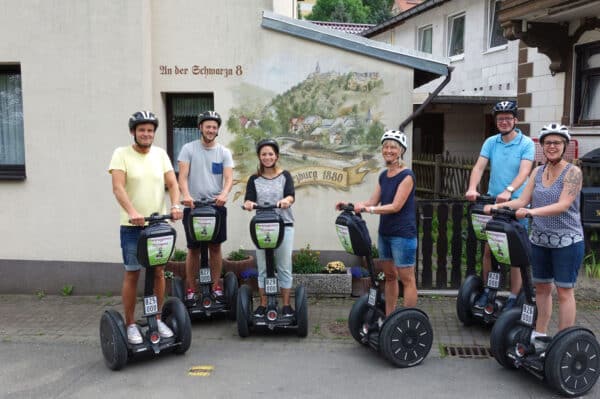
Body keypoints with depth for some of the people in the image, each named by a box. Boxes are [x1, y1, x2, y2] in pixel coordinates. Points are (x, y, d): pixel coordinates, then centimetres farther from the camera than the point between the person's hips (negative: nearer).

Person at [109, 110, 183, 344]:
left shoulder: (160, 154, 7)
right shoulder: (121, 154, -5)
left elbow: (172, 184, 1)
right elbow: (118, 187, -17)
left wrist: (175, 205, -19)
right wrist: (132, 211, -32)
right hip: (132, 226, -4)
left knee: (158, 272, 10)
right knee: (132, 274, 3)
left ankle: (157, 319, 24)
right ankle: (130, 325, 15)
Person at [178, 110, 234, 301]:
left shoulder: (224, 152, 5)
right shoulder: (189, 149, 1)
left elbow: (229, 178, -5)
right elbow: (182, 176, -6)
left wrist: (224, 194, -26)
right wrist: (186, 195, -25)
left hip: (217, 206, 2)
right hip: (193, 206, -1)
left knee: (215, 247, 7)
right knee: (194, 249, 4)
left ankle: (216, 286, 18)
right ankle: (190, 288, 14)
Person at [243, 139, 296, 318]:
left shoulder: (285, 176, 5)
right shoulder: (254, 179, 9)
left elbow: (291, 195, -11)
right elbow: (249, 199, -4)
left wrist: (286, 201, -35)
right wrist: (248, 204, -29)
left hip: (284, 226, -1)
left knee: (284, 268, 3)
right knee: (263, 268, 7)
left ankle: (286, 305, 12)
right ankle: (263, 305, 17)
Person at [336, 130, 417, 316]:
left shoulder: (406, 175, -12)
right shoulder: (383, 176, 11)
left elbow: (396, 206, -18)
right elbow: (372, 202, 10)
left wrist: (368, 209, -24)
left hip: (403, 234, -8)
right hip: (385, 232, 8)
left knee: (407, 278, -1)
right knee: (389, 276, 15)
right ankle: (389, 318, 25)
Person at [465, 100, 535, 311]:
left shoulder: (526, 143, -6)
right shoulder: (491, 142, 5)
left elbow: (524, 172, -19)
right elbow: (479, 167, -6)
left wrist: (508, 191, -36)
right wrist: (472, 188, -25)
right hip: (492, 202, 4)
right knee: (488, 249, 8)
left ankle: (513, 297, 11)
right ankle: (487, 291, 22)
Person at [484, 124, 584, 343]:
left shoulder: (573, 172, -9)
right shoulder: (537, 172, 7)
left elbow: (563, 205, -21)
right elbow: (522, 200, 2)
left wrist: (532, 211, -34)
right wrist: (497, 206, -12)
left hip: (567, 241, -5)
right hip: (539, 240, 5)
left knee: (564, 291, 2)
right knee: (541, 287, 14)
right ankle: (539, 333, 28)